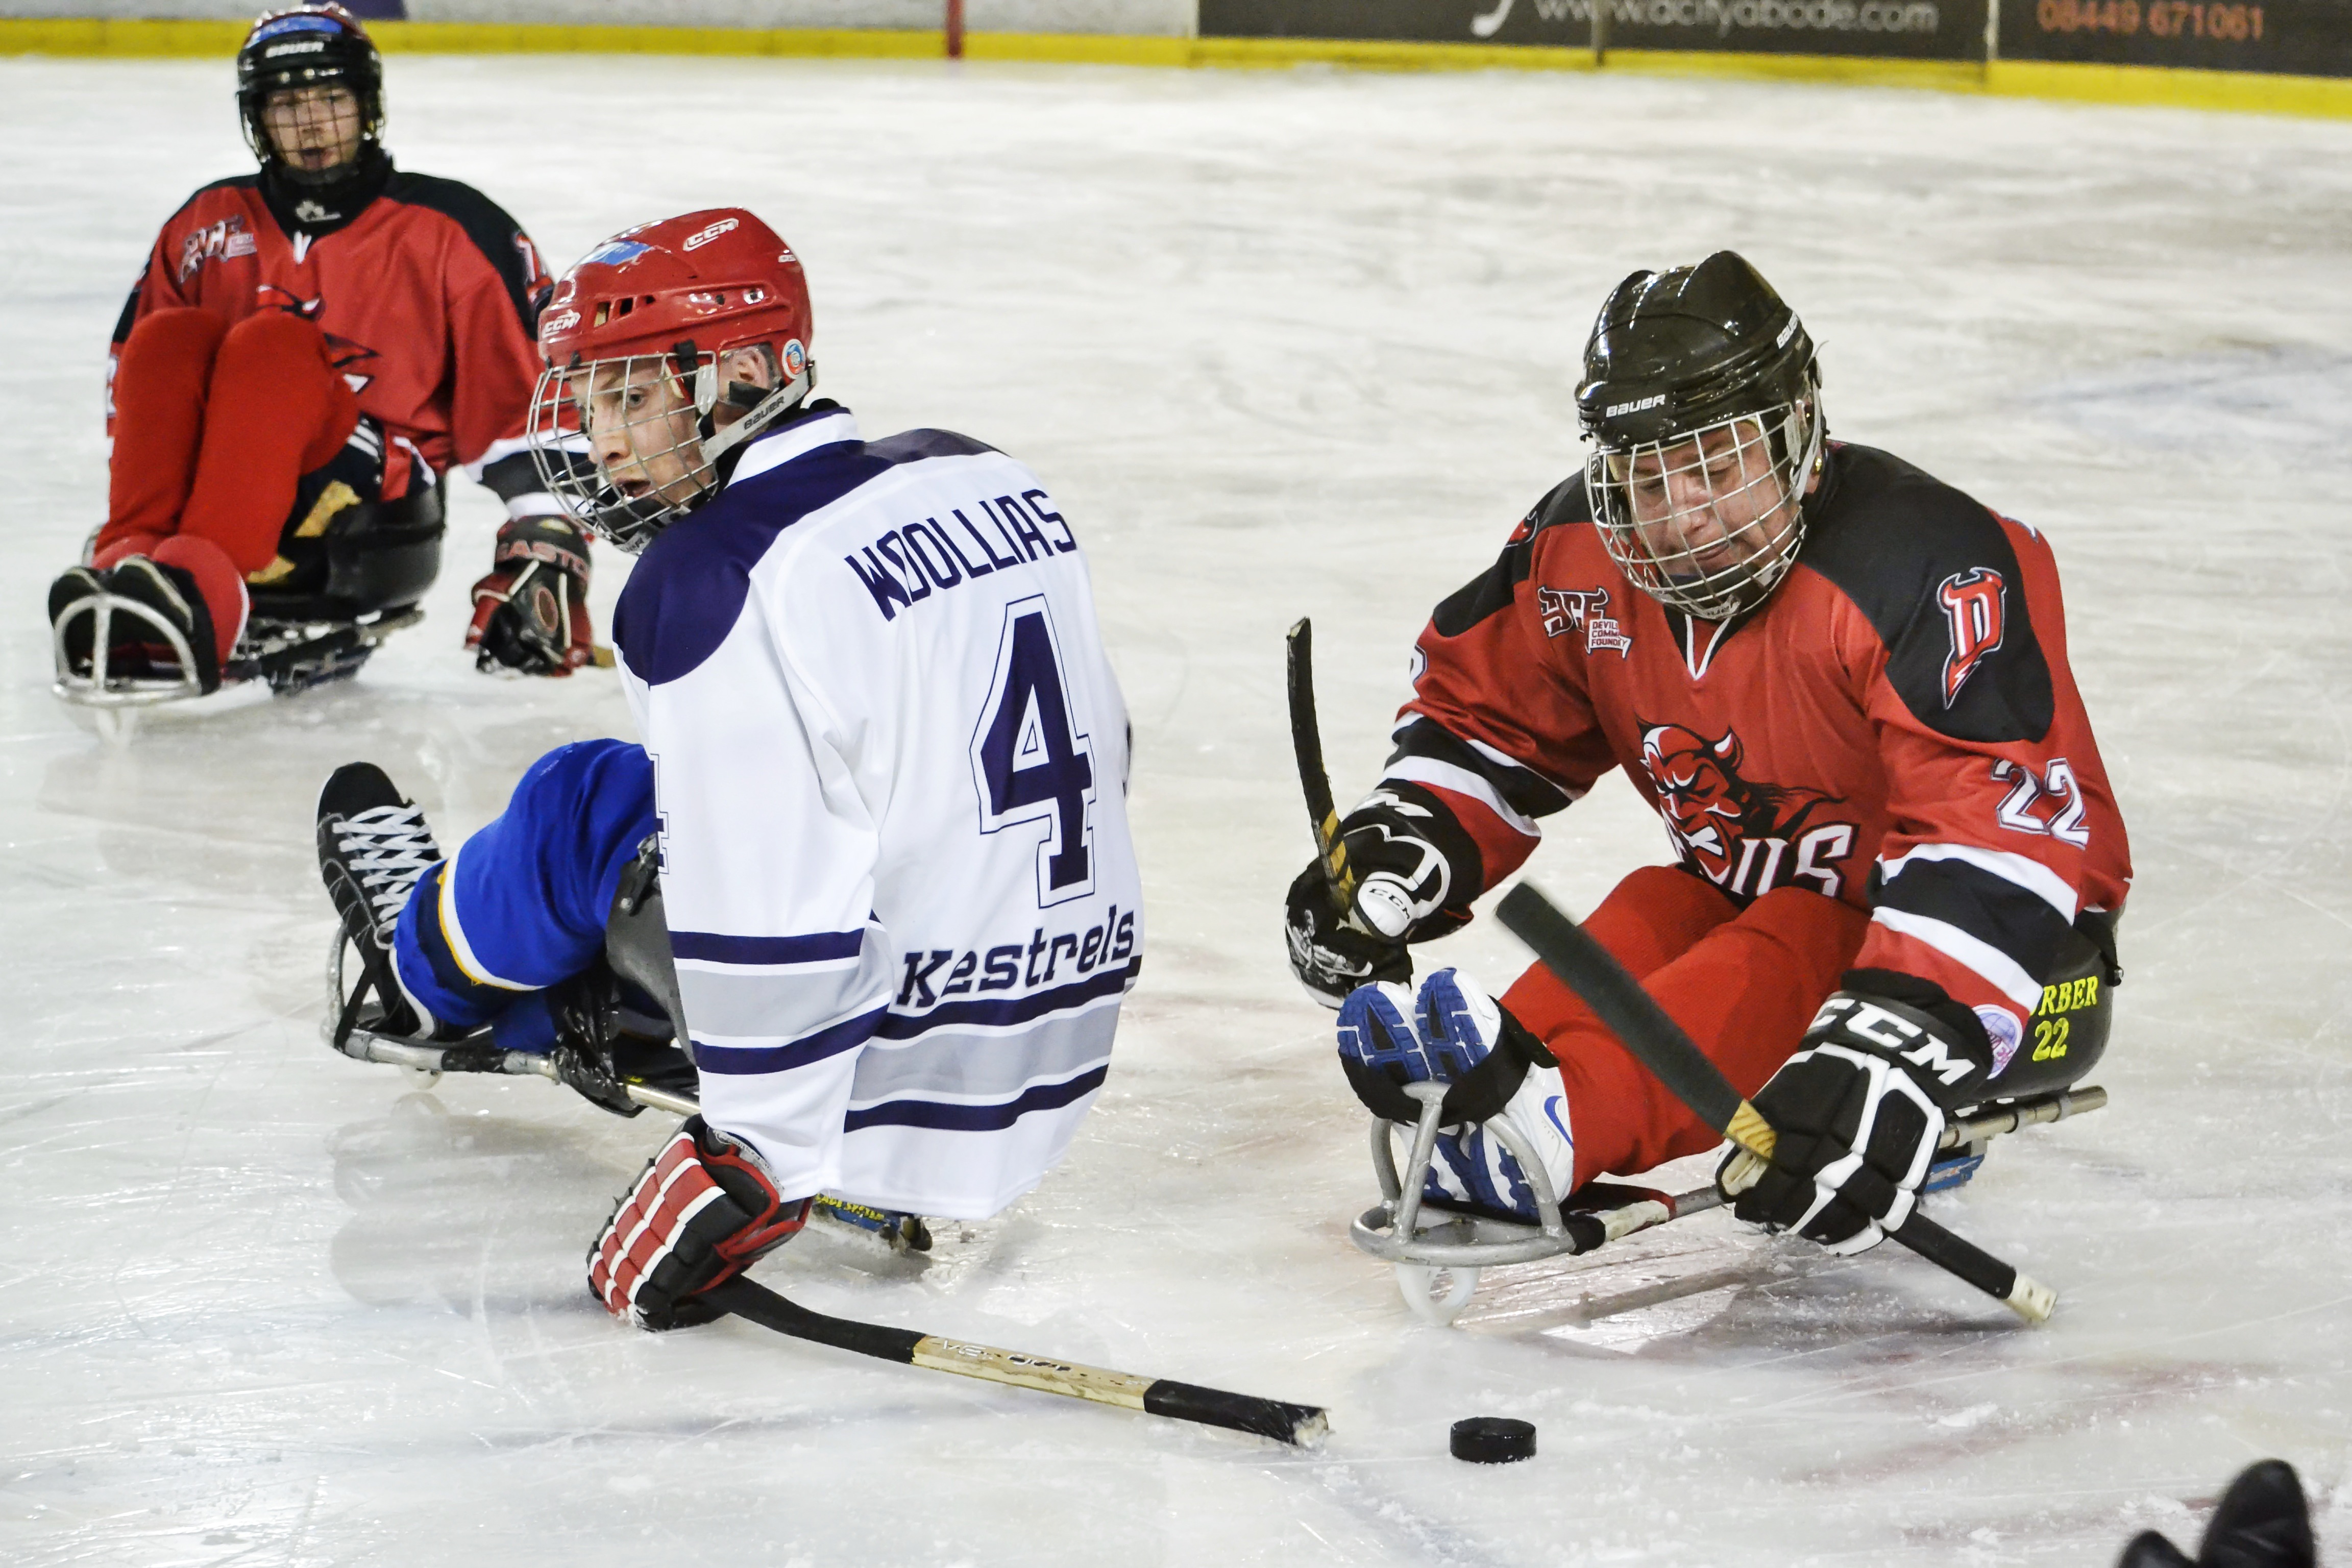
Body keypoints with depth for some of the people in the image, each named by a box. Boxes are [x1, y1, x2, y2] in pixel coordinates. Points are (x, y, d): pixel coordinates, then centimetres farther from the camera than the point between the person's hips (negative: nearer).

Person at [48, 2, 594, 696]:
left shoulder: (453, 230, 5)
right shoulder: (208, 225, 16)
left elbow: (528, 391, 1)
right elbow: (135, 392, 18)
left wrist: (548, 548, -8)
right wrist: (114, 528, 7)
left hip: (378, 506, -4)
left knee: (272, 346, -30)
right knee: (168, 342, -22)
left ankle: (202, 587, -53)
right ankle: (127, 561, -41)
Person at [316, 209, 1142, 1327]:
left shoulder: (716, 579, -19)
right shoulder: (989, 482, 5)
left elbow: (771, 918, -24)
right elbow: (1095, 751, 16)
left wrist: (757, 1168, -16)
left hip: (895, 1074, -7)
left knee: (582, 814, 15)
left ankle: (432, 961, 42)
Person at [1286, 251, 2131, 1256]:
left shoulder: (1934, 571, -29)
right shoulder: (1584, 554, -6)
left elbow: (2010, 834, -39)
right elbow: (1484, 714, 10)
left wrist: (1898, 1042, -52)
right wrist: (1403, 844, -12)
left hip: (2008, 968, -10)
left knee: (1780, 956, -35)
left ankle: (1555, 1120, -57)